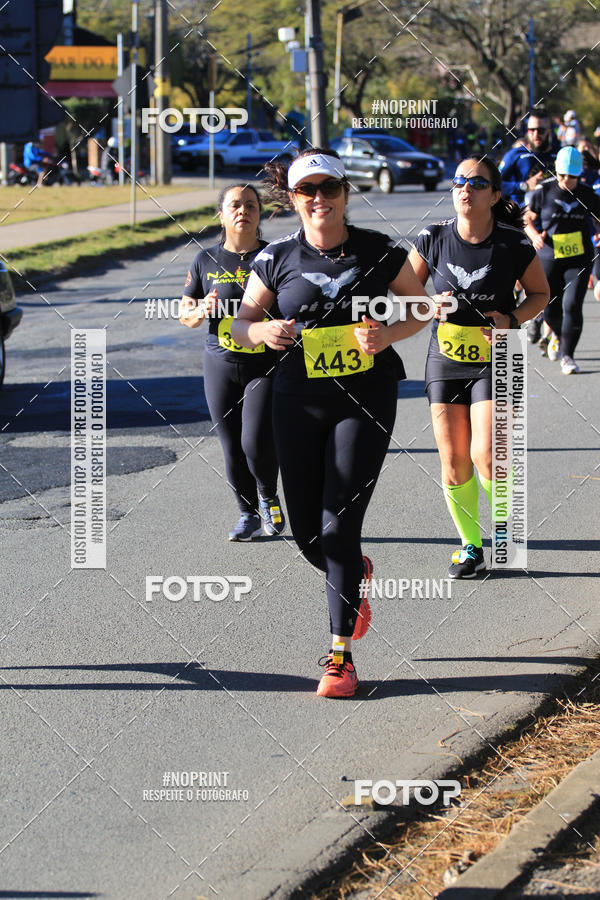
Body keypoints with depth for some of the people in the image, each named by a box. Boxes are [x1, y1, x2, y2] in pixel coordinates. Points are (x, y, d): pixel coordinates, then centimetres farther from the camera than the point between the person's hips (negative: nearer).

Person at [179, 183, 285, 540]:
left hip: (267, 364, -3)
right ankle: (249, 515, 25)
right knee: (232, 448, 6)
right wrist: (202, 311, -12)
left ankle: (269, 498, 16)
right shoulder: (207, 261, 5)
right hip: (221, 364, 3)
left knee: (256, 443, -14)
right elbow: (185, 314, 10)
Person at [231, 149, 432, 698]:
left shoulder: (379, 252, -3)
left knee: (338, 525, -10)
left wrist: (386, 335, -12)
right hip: (299, 403, 3)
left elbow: (421, 308, 8)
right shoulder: (277, 259, 0)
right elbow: (241, 323, 8)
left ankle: (341, 656, -2)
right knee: (306, 529, 5)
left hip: (366, 400, -2)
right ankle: (356, 577, 41)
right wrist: (263, 331, -15)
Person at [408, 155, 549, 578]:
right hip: (445, 360, 3)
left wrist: (512, 319, -11)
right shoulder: (433, 240, -4)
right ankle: (471, 545, 22)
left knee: (486, 457, -15)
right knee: (454, 463, 4)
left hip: (495, 361, -3)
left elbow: (540, 293, 6)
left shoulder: (515, 245, -9)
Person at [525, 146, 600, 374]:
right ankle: (558, 334, 43)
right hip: (550, 259, 0)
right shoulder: (544, 193, -2)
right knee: (550, 310, 6)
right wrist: (535, 236, -14)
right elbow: (528, 219, 6)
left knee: (572, 305, -15)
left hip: (579, 259, 0)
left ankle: (567, 355, -4)